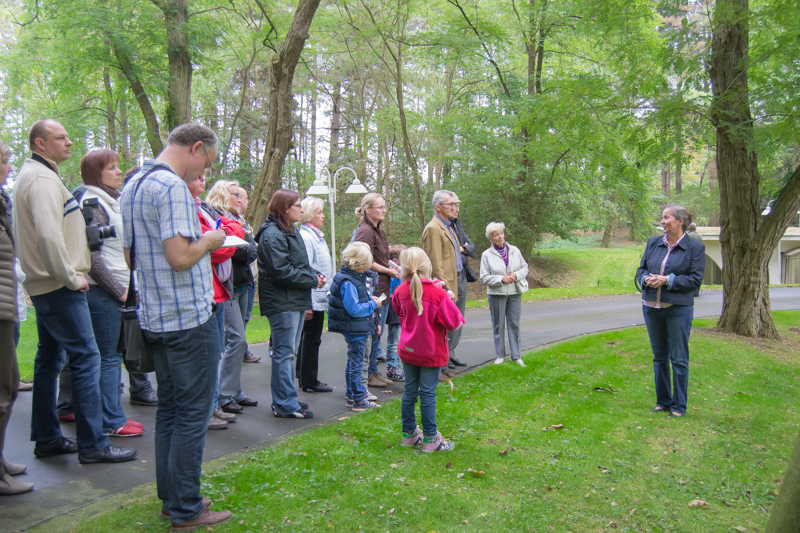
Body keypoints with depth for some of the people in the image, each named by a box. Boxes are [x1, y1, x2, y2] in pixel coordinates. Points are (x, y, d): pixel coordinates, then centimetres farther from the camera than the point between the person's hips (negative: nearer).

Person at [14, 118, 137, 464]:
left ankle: (46, 438, 23)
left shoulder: (33, 175, 19)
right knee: (86, 357, -9)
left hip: (45, 285, 11)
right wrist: (71, 278, -18)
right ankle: (92, 444, -5)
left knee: (49, 359, 14)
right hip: (59, 288, -11)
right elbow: (48, 235, -26)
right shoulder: (42, 179, -14)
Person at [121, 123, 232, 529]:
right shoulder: (172, 187, -17)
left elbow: (129, 256, 19)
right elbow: (180, 257, -25)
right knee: (193, 413, 0)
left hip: (155, 318, 10)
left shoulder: (132, 186, 14)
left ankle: (171, 498, 26)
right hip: (188, 317, -10)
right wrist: (209, 240, -6)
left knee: (169, 408, 16)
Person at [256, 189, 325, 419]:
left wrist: (316, 274, 4)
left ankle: (285, 400, 27)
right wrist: (312, 280, -15)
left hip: (296, 301, 11)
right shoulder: (272, 234, -16)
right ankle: (285, 405, 3)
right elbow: (281, 271, -22)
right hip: (281, 303, -11)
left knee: (288, 352, 16)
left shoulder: (291, 232, 17)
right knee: (284, 353, -4)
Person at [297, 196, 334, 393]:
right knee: (311, 339, 0)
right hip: (313, 299, -10)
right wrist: (307, 304, -24)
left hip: (319, 298, 10)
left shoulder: (316, 236, 15)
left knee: (309, 339, 16)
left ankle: (307, 378, 26)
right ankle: (309, 381, 10)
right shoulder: (305, 236, -17)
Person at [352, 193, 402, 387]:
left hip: (382, 289, 10)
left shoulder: (378, 231, 16)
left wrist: (391, 267, 8)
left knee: (377, 332, 14)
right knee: (372, 332, -2)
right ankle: (369, 374, 8)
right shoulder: (365, 232, -15)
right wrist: (389, 271, -10)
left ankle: (374, 372, 23)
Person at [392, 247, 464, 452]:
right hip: (431, 352, -4)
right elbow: (455, 324, -15)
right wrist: (449, 302, 1)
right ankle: (430, 438, 13)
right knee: (427, 394, 3)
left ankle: (409, 433, 27)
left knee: (409, 391, 15)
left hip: (408, 350, 5)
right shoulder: (438, 294, -20)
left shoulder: (401, 291, -6)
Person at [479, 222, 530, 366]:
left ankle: (516, 356, 14)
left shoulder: (515, 250, 6)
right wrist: (501, 279, -17)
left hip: (515, 293, 2)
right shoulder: (487, 255, -3)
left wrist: (516, 275, -10)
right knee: (498, 325, 5)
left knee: (514, 324, 5)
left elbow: (525, 267, 10)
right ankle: (500, 355, 17)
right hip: (496, 294, -2)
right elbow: (484, 278, -6)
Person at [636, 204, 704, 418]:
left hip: (678, 309, -4)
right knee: (659, 357, 14)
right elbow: (641, 269, 12)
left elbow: (696, 279, -9)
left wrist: (667, 280, -19)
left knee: (679, 359, 2)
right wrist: (646, 279, -11)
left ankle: (679, 406, 14)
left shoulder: (695, 247, -4)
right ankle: (662, 402, 26)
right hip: (651, 307, 5)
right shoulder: (653, 243, 8)